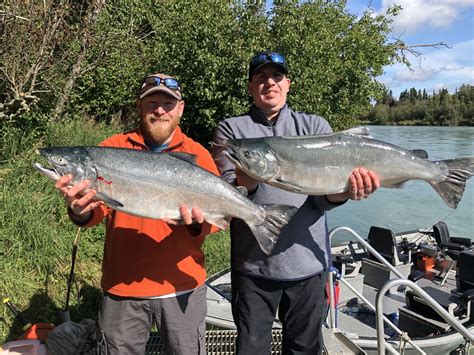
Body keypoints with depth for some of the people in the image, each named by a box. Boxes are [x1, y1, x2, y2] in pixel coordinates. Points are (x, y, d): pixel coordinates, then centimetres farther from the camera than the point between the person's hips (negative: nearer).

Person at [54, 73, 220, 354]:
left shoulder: (198, 155, 0)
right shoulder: (113, 148, 1)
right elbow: (97, 208, -7)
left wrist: (197, 221, -27)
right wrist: (81, 210, -29)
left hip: (183, 286, 0)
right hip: (122, 287, 1)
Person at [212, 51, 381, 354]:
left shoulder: (315, 126, 6)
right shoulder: (231, 130, 2)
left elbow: (322, 198, -2)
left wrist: (347, 191, -25)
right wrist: (247, 183, -31)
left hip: (309, 263, 2)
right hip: (252, 265, -1)